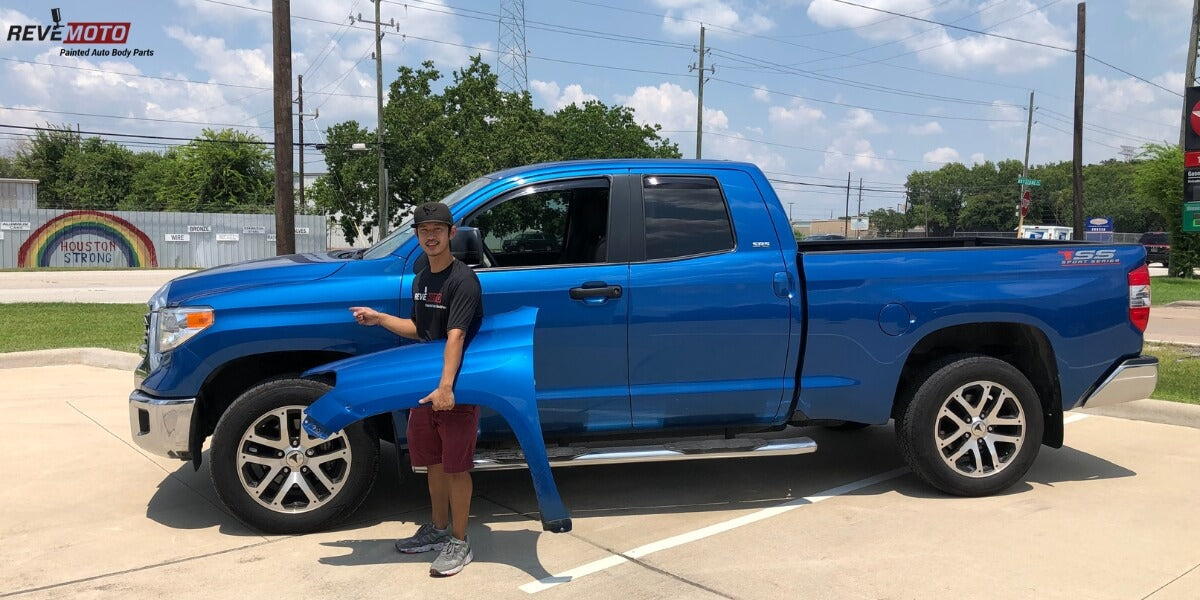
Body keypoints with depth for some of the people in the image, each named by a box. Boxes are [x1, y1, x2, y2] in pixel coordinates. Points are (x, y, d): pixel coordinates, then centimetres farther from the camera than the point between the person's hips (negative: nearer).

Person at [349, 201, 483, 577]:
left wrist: (446, 386, -36)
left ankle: (460, 543, 12)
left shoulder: (463, 280, -15)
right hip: (426, 384, 8)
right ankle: (439, 529, 33)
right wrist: (379, 318, 12)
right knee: (433, 461, 17)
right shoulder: (421, 280, 12)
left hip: (457, 388, -8)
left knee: (456, 466, 0)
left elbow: (456, 336, -26)